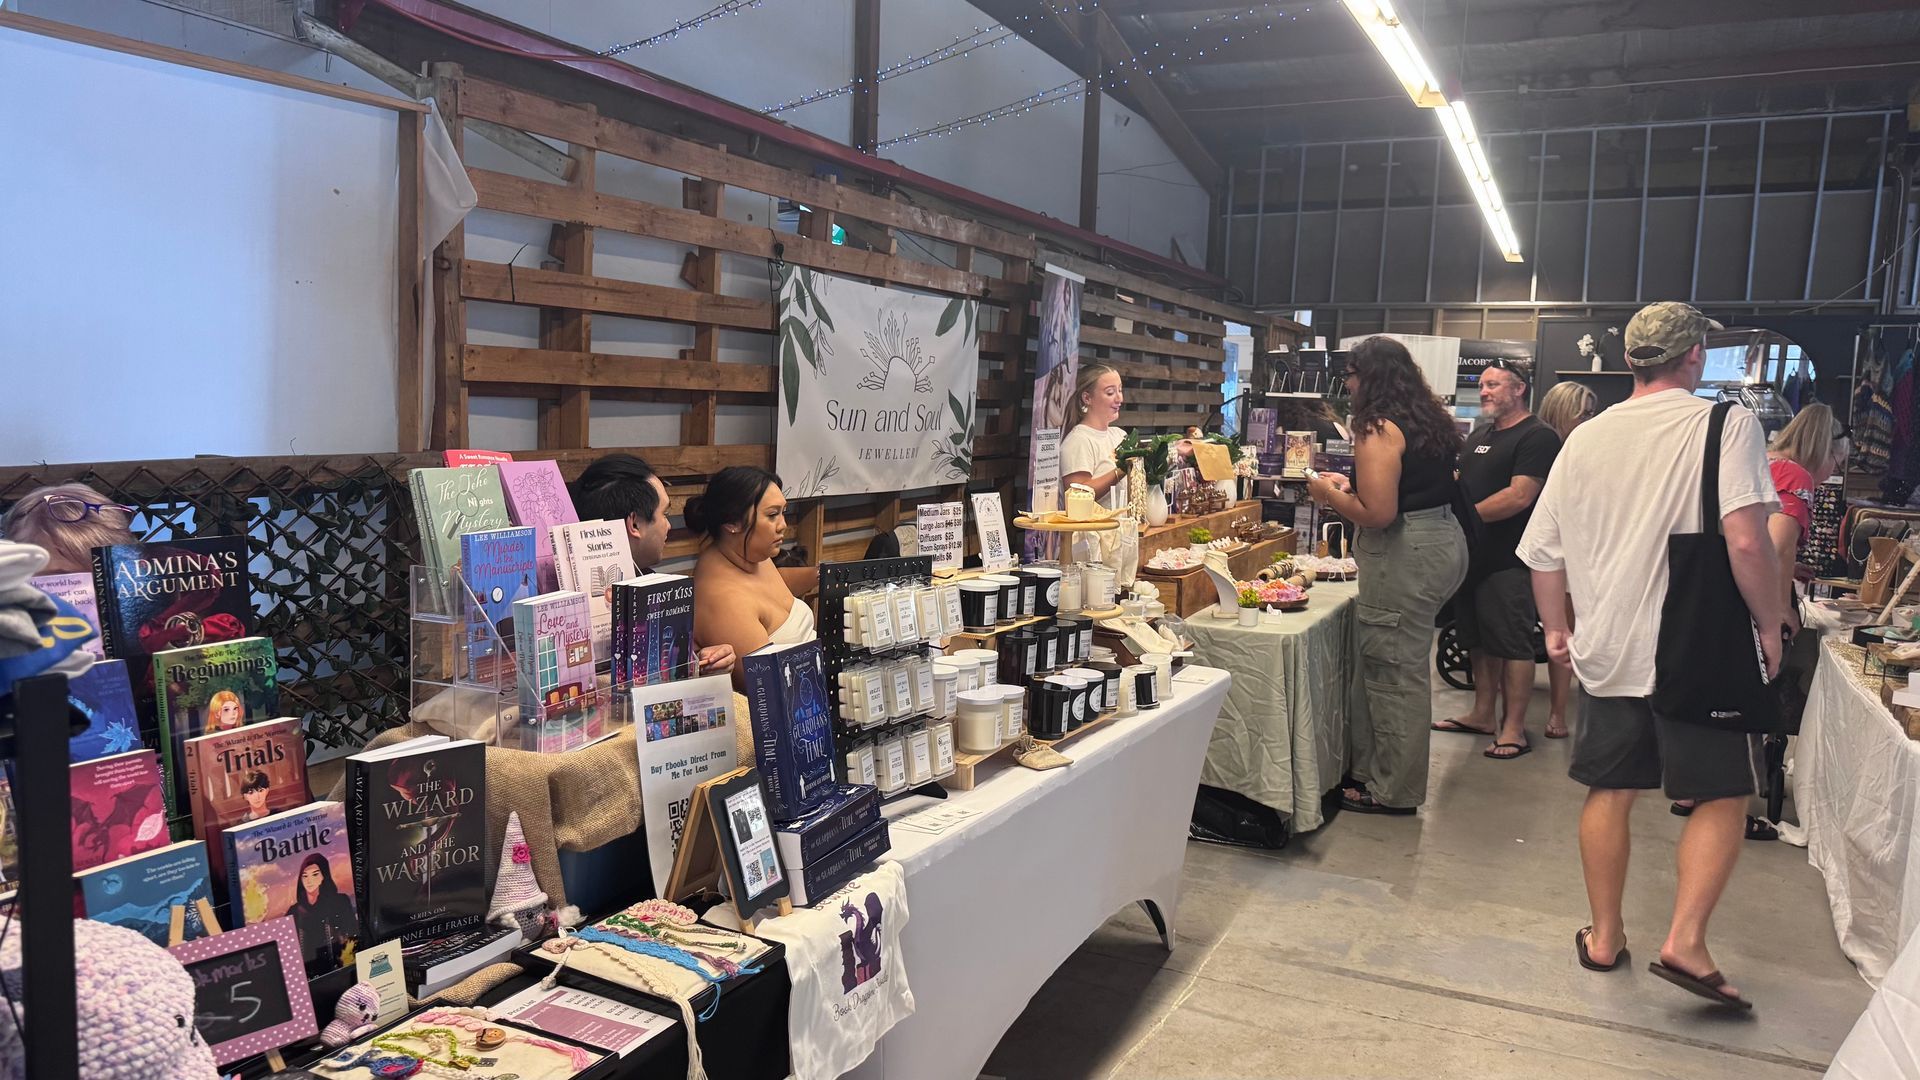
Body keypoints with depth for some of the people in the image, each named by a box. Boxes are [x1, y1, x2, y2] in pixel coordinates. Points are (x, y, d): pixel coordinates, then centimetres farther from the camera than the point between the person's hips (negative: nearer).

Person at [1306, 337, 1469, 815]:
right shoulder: (1430, 419, 14)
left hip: (1405, 555, -10)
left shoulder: (1379, 429, -15)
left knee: (1395, 672, 0)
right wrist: (1351, 485, 23)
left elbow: (1377, 513, -21)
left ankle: (1393, 792, 11)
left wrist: (1330, 494, -5)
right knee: (1387, 663, 16)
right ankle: (1374, 770, 26)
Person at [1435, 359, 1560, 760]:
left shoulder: (1537, 437, -10)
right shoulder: (1480, 435, 18)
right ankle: (1483, 715, 26)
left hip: (1509, 559, -9)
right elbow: (1462, 486, 24)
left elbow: (1519, 496, -20)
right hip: (1474, 554, 9)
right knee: (1480, 639, 15)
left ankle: (1514, 728, 3)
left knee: (1513, 644, -3)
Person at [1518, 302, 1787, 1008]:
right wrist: (1770, 625, -7)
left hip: (1606, 650, 4)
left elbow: (1543, 551, 8)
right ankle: (1685, 942, 3)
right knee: (1723, 796, 10)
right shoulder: (1727, 425, -9)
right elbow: (1746, 540, -20)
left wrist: (1556, 627, 21)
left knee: (1609, 792, 13)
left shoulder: (1585, 439, 5)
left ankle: (1604, 937, 22)